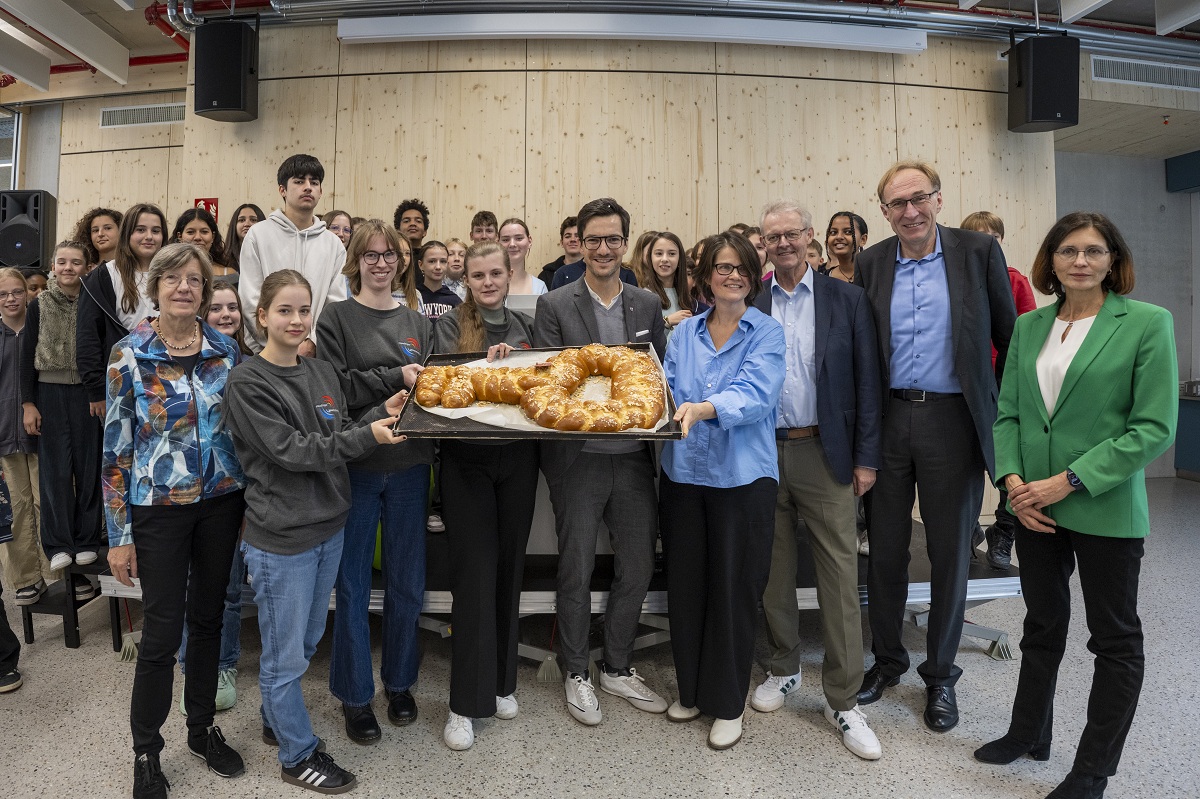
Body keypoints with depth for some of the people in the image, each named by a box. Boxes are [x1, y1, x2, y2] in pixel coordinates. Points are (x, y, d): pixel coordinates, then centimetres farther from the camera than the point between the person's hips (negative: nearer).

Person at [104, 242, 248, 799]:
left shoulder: (225, 349, 1)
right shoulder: (130, 355, -7)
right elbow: (115, 448, -6)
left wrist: (251, 502, 6)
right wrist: (119, 535, -6)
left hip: (222, 501, 3)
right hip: (158, 507, -3)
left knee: (208, 617, 15)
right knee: (161, 632, 3)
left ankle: (202, 728, 35)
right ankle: (145, 751, 26)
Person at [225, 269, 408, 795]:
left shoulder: (323, 374, 8)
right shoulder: (246, 383, -12)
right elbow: (290, 450, -20)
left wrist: (384, 414, -8)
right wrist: (369, 435, -25)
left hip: (328, 526, 7)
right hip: (281, 537, -6)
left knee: (307, 639, 21)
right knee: (285, 654, 8)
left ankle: (276, 721, 44)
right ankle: (299, 755, 27)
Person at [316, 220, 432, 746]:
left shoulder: (418, 322, 11)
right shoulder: (337, 319, -1)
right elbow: (335, 388, -12)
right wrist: (395, 378, -17)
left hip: (409, 465, 4)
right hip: (356, 465, -3)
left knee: (407, 583, 12)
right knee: (353, 585, 7)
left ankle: (399, 681, 32)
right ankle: (355, 694, 24)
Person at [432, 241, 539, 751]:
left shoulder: (527, 327, 9)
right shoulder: (450, 326, 1)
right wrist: (487, 365, -23)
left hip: (517, 459, 3)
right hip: (467, 458, -3)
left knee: (509, 568, 11)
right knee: (476, 571, -3)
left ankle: (501, 682, 29)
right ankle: (466, 703, 9)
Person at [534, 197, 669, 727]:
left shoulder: (648, 305, 8)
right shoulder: (554, 305, -2)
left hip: (634, 456, 4)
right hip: (578, 458, -3)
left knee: (638, 568, 11)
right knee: (576, 571, 8)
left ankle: (618, 668, 32)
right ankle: (576, 673, 29)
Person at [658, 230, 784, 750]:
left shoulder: (767, 333, -1)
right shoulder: (684, 332, 11)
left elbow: (754, 394, -17)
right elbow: (667, 391, 8)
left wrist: (703, 408, -34)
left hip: (740, 474, -3)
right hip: (683, 472, 4)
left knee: (733, 588, 5)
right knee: (685, 583, 12)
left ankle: (728, 702, 24)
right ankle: (691, 688, 33)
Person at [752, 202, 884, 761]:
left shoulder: (846, 299, 3)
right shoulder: (748, 302, 6)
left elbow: (866, 380, 2)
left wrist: (866, 457, -3)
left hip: (825, 453, -1)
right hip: (763, 453, 2)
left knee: (839, 573, 1)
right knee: (773, 571, 13)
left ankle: (842, 698, 15)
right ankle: (783, 668, 32)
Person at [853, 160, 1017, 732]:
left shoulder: (979, 252, -1)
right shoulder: (870, 264, 4)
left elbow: (1008, 337, 2)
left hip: (953, 419, -2)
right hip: (889, 419, 2)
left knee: (950, 551, 9)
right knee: (885, 548, 11)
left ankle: (940, 674, 27)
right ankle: (887, 658, 31)